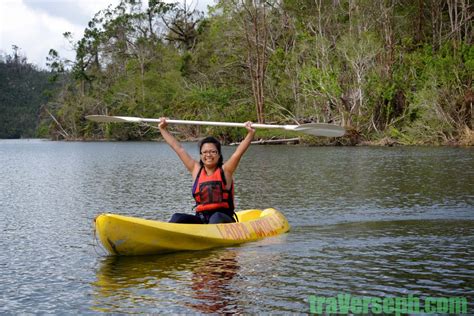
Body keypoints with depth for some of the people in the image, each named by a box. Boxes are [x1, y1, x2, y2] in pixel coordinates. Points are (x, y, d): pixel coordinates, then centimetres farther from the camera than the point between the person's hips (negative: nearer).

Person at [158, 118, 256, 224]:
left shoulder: (225, 171, 4)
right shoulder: (196, 170, 12)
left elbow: (239, 152, -9)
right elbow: (178, 148, 15)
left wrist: (250, 133, -22)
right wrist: (163, 129, 18)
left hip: (223, 219, -3)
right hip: (201, 219, 3)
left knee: (216, 218, -35)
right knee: (177, 218, -21)